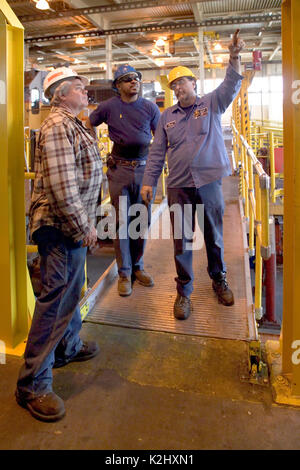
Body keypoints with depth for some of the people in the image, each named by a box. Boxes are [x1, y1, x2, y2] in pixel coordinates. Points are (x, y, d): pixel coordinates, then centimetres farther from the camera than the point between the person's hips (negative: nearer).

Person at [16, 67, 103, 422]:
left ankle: (68, 347, 41)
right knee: (55, 299, -6)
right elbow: (62, 186, -24)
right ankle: (33, 385, 6)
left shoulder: (73, 125, 19)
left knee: (71, 289, 21)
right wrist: (84, 226, -18)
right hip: (61, 226, -11)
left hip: (72, 226, 11)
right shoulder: (58, 126, -14)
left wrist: (84, 223, 19)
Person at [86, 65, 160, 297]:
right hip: (119, 169, -2)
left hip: (144, 168, 2)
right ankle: (124, 273, 9)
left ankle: (138, 267, 22)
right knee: (122, 221, -1)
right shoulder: (109, 106, 2)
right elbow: (89, 125, 16)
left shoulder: (150, 107, 6)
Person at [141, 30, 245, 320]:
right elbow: (157, 151, 9)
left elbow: (231, 86, -9)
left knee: (214, 236, 10)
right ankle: (184, 292, 17)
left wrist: (234, 57, -25)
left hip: (209, 182, -1)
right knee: (181, 241, 3)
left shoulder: (212, 104, 8)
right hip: (178, 186, 1)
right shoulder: (167, 116, 12)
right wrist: (148, 181, 3)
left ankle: (219, 280, 33)